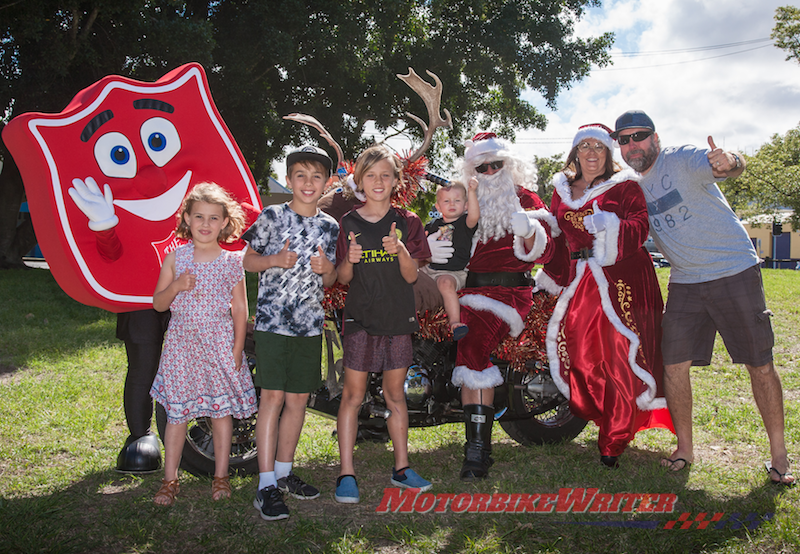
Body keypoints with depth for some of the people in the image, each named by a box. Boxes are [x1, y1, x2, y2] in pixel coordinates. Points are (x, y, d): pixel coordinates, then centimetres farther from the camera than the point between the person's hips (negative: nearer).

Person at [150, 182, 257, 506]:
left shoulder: (231, 262, 0)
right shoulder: (175, 258, 3)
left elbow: (240, 309, 1)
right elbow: (158, 304, 5)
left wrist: (237, 349, -5)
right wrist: (176, 286, -15)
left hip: (220, 343, -1)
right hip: (181, 343, 1)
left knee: (221, 409, 5)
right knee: (176, 411, 5)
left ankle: (220, 476, 19)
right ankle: (170, 479, 17)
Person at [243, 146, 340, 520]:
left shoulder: (329, 227, 10)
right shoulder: (272, 216, -1)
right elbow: (248, 261, 3)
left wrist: (327, 270, -8)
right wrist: (274, 260, -16)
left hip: (310, 324, 4)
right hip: (272, 320, -4)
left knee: (299, 398, 9)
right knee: (272, 396, -6)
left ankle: (284, 472, 24)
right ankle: (266, 485, 0)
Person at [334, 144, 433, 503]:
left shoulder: (407, 222, 3)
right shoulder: (348, 224, 0)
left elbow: (411, 275, -2)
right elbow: (343, 279, 1)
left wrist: (401, 251, -21)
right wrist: (349, 260, -19)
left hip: (398, 318, 1)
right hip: (360, 318, -1)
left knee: (396, 394, 11)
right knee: (353, 395, 0)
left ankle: (401, 468, 23)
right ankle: (346, 473, 9)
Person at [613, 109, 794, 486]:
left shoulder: (682, 160, -11)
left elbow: (735, 165, -30)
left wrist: (729, 161, -53)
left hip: (736, 271, -4)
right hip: (684, 282, 5)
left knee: (760, 366, 1)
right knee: (673, 365, -2)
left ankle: (778, 454, 17)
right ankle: (685, 448, 15)